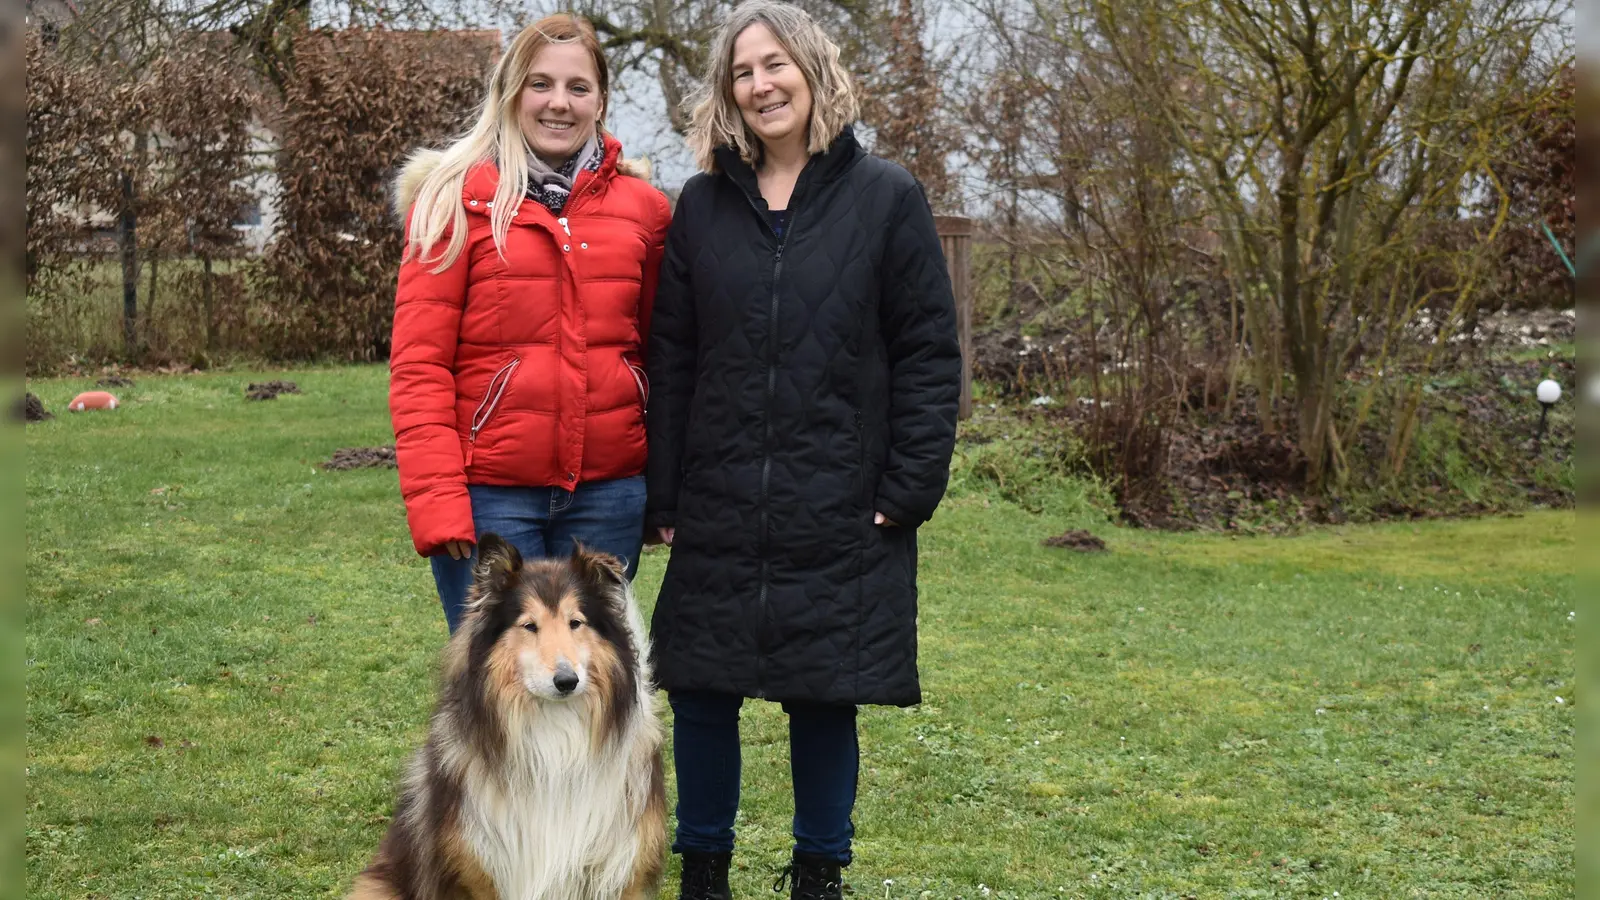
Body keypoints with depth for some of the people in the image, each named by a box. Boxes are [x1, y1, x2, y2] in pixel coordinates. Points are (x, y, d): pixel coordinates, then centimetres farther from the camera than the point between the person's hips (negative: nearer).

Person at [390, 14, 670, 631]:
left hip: (608, 491, 3)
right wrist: (435, 500, -13)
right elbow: (418, 365, -5)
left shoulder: (642, 208, 9)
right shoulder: (456, 199, -1)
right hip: (488, 494, -3)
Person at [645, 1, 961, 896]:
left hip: (842, 518, -2)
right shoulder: (703, 206, 7)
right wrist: (665, 497, 1)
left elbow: (929, 354, -2)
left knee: (825, 702, 5)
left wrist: (909, 487, -8)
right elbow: (672, 362, 7)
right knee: (702, 696, 6)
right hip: (718, 513, 2)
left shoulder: (887, 198, 0)